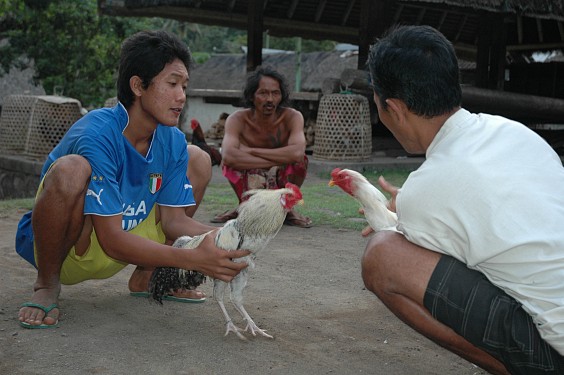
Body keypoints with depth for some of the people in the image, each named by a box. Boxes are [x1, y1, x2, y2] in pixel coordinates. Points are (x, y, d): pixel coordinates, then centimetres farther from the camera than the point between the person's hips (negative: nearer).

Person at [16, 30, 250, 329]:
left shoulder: (173, 141, -7)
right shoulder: (98, 135, -28)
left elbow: (173, 218, -4)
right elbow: (111, 240, -31)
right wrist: (193, 259, -39)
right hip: (64, 249, -7)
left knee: (198, 160, 2)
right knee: (71, 169, -38)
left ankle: (146, 276, 10)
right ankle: (47, 284, -11)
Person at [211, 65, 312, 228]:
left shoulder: (292, 117, -19)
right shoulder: (237, 119, -18)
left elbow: (297, 152, -38)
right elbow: (228, 155, -37)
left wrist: (251, 151, -31)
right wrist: (279, 159, -36)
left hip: (281, 183, 0)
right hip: (250, 185, 0)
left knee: (300, 160, -30)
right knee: (231, 162, -29)